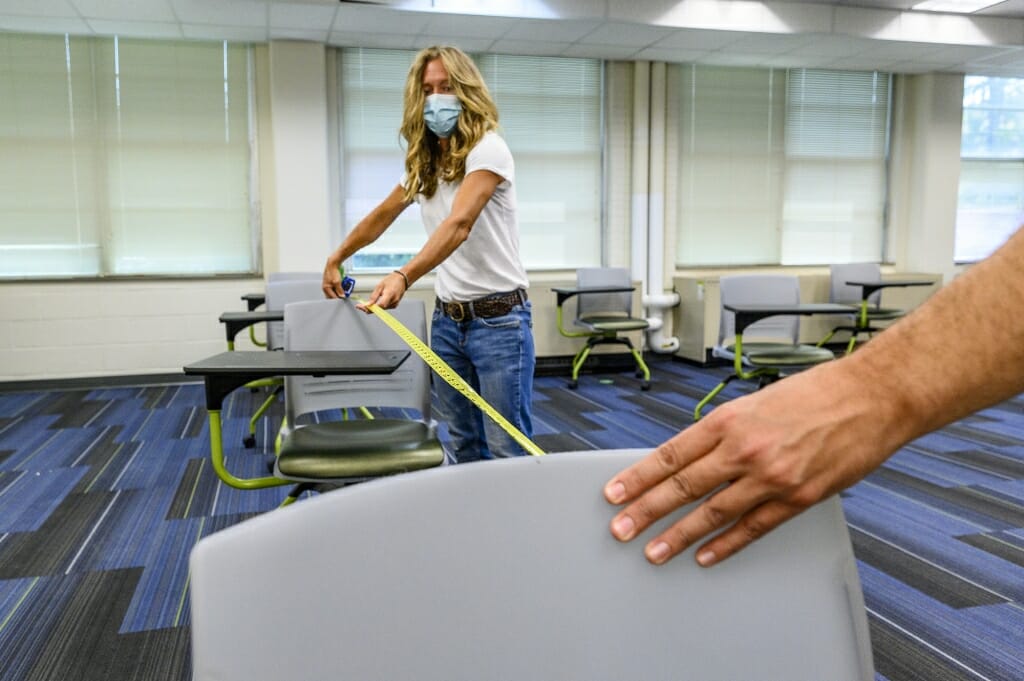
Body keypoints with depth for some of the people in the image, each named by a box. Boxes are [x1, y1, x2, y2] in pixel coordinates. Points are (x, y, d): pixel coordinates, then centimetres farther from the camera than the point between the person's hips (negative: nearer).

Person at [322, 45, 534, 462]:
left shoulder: (487, 150, -13)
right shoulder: (423, 162, 10)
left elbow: (459, 224, -29)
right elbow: (382, 216, 25)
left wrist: (403, 276, -42)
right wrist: (336, 259, 29)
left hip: (498, 319, -7)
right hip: (447, 318, 7)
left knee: (508, 449, -3)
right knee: (462, 443, 13)